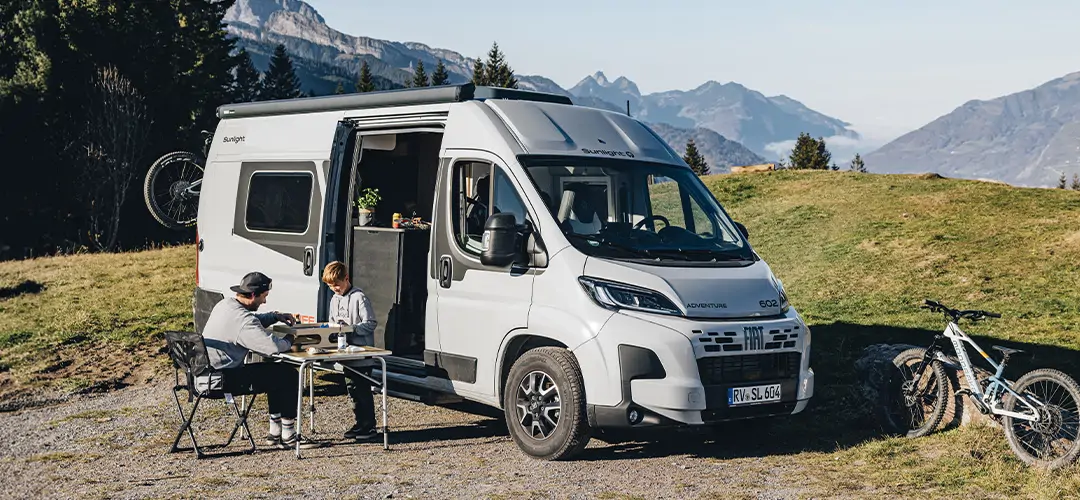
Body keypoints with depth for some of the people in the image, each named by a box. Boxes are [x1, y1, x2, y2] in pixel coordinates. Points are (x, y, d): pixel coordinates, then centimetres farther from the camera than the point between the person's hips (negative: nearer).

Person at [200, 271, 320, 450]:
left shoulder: (225, 304, 9)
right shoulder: (241, 319, -23)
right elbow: (272, 346, -30)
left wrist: (275, 316, 15)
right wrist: (288, 340, -8)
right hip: (223, 379, -10)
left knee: (277, 372, 22)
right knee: (288, 375, -5)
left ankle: (275, 433, 24)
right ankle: (288, 436, 2)